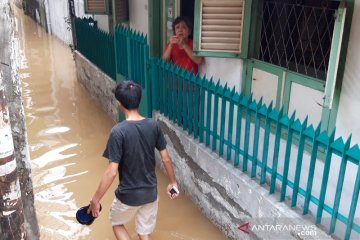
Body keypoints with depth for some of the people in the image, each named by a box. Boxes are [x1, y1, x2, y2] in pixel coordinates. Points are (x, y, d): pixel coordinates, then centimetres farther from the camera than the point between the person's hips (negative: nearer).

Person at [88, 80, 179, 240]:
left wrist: (96, 199, -13)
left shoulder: (118, 131, -23)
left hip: (128, 195, -4)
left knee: (116, 222, 27)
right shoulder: (154, 125, -9)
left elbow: (112, 172, -23)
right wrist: (173, 182, 15)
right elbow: (166, 159, 0)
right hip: (150, 192, 4)